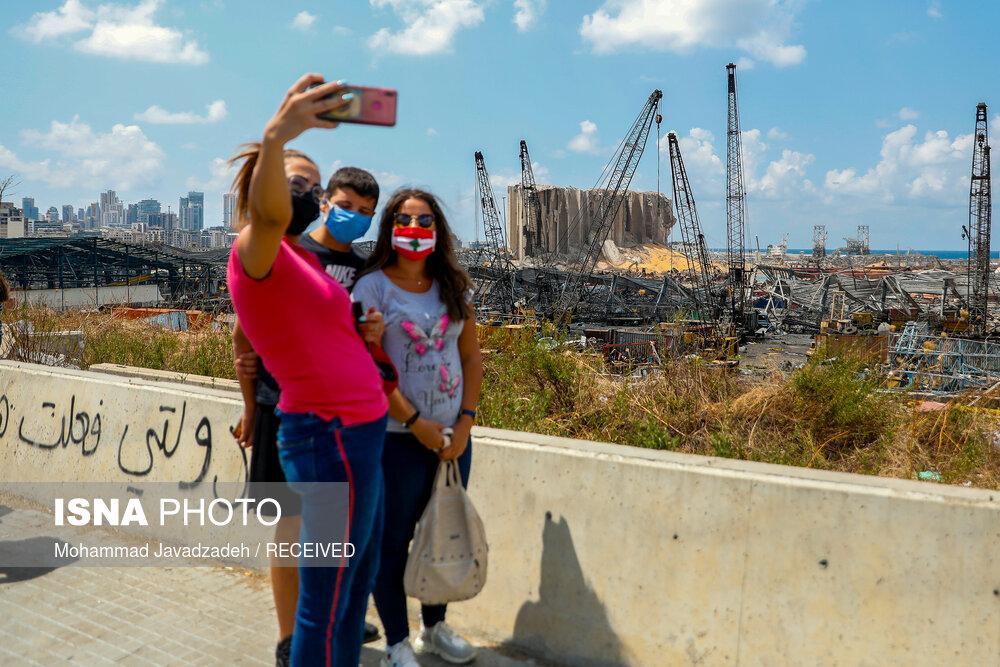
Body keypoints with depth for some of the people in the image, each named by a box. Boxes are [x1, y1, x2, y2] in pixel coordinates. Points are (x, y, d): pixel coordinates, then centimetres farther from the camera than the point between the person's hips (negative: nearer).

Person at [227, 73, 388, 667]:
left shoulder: (299, 258, 15)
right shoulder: (255, 254, -11)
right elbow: (266, 214, -35)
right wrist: (275, 137, -52)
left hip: (353, 434, 10)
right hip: (332, 438, -10)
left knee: (359, 579, 19)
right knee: (326, 598, 0)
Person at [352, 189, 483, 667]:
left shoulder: (453, 287, 8)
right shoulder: (373, 286, -7)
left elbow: (471, 357, 8)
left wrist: (465, 422, -2)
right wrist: (415, 422, -15)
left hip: (454, 434, 5)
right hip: (397, 436, -5)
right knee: (393, 541, 6)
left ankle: (435, 627, 34)